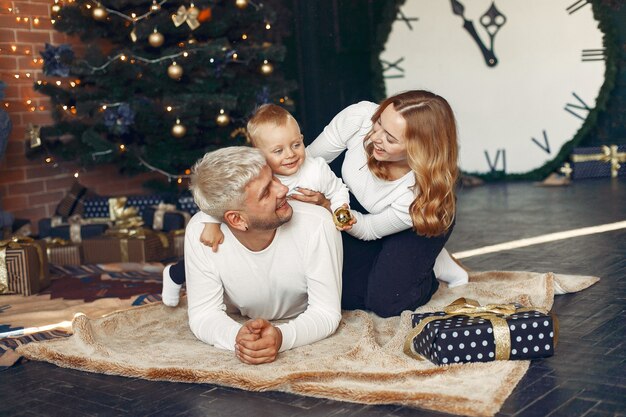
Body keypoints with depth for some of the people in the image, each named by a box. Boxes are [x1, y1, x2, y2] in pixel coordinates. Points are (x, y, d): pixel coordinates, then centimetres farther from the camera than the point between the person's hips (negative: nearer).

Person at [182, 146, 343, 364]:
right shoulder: (199, 233, -24)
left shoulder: (317, 225, -29)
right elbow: (203, 314, -18)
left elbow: (326, 312, -23)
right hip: (240, 325, -1)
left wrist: (282, 337, -44)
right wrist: (237, 336, -41)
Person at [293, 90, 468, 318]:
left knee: (385, 303, -12)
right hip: (358, 206, 3)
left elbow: (370, 230, -25)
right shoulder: (359, 117, -37)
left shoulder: (425, 193, -40)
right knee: (347, 297, -3)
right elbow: (308, 161, -21)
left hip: (414, 228, -3)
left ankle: (435, 262, 14)